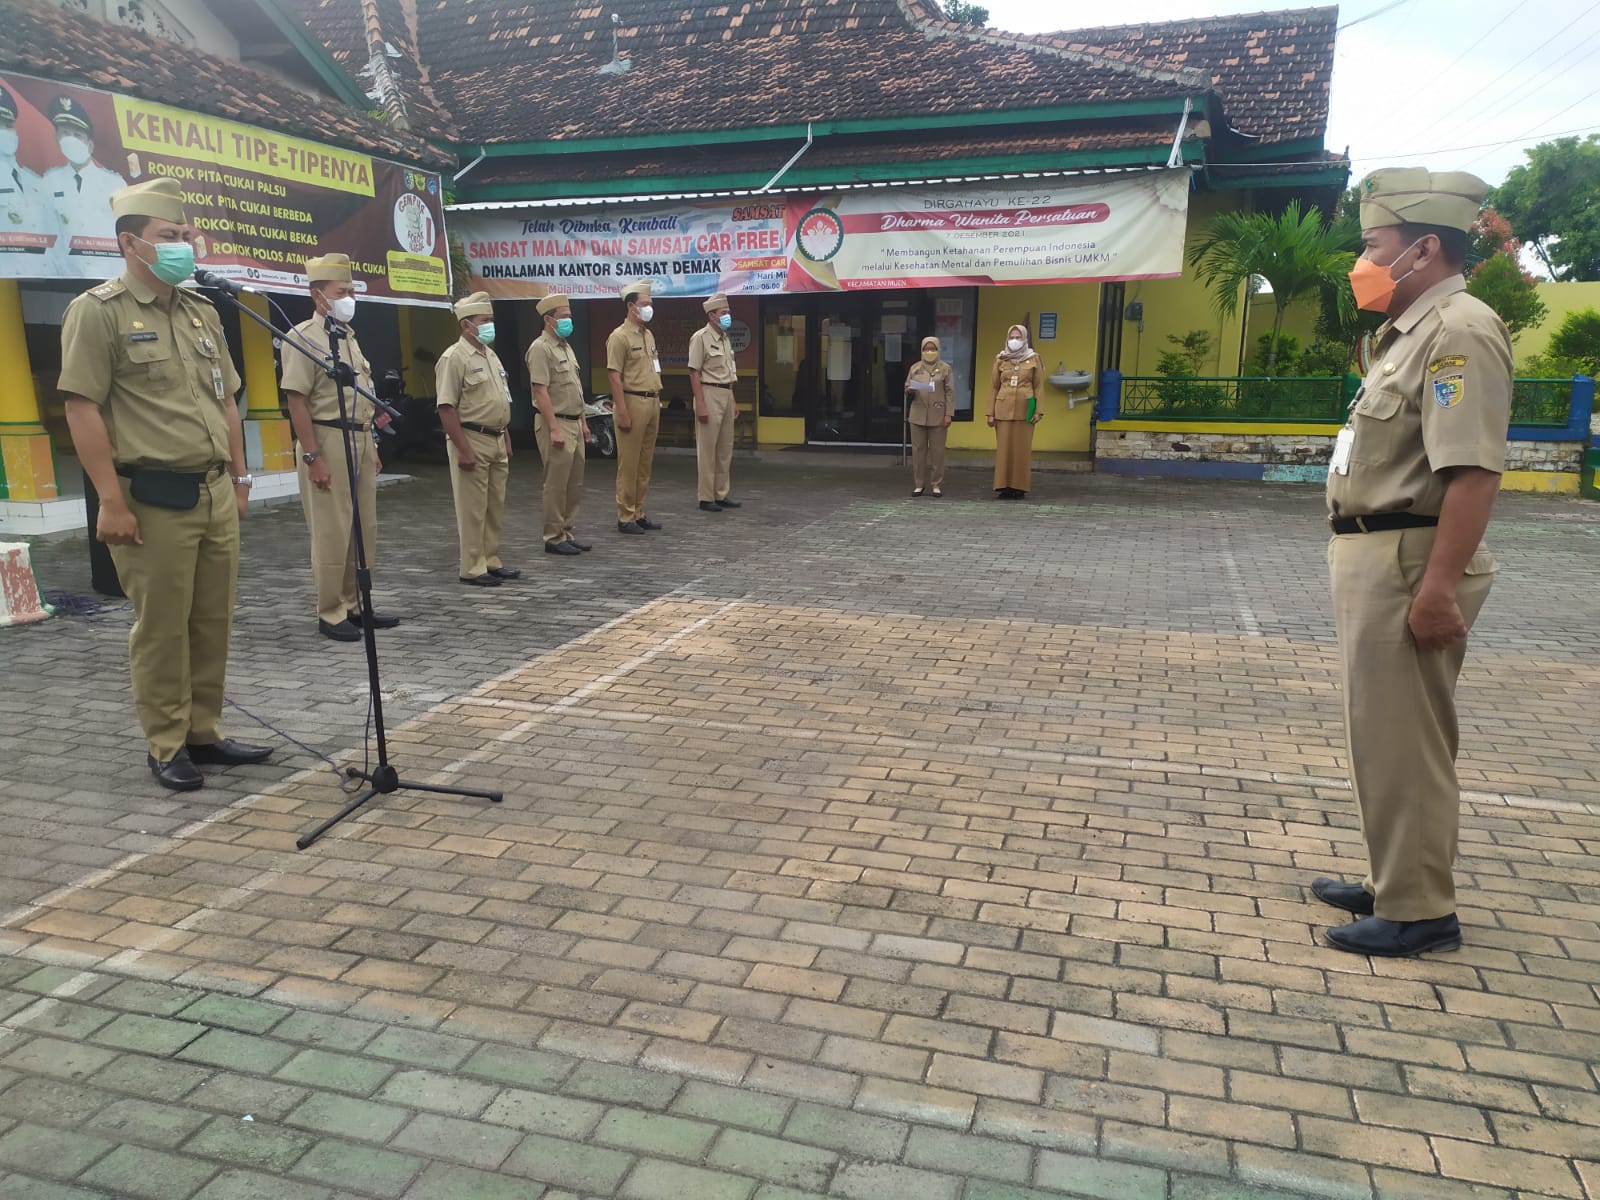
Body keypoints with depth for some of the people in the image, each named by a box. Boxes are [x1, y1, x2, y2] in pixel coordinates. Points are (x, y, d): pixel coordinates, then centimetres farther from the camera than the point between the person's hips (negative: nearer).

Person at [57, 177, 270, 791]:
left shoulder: (202, 312, 15)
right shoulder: (98, 311, -5)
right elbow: (82, 408, -11)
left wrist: (239, 478, 17)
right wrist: (111, 501, -16)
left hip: (217, 494, 7)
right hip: (153, 502, -6)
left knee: (213, 623, 11)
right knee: (161, 630, 1)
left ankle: (203, 734, 24)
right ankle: (166, 748, 14)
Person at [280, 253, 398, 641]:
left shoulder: (350, 336, 17)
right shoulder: (304, 337, -9)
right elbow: (297, 401, -15)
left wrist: (371, 445, 18)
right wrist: (312, 457, -21)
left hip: (360, 440, 8)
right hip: (328, 441, -8)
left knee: (364, 529, 12)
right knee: (331, 532, -3)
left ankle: (355, 605, 22)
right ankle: (330, 614, 7)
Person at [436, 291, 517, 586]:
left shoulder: (490, 355, 16)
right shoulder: (454, 358, -11)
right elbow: (446, 407, -17)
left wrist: (506, 440, 18)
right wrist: (464, 450, -21)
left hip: (497, 440, 9)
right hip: (472, 440, -8)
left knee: (495, 507, 13)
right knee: (472, 509, -3)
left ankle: (491, 562, 22)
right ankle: (473, 569, 3)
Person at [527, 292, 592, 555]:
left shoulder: (566, 346, 17)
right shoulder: (541, 348, -11)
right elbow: (541, 392, -18)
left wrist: (583, 422, 19)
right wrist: (554, 429, -22)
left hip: (573, 423, 9)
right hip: (555, 424, -9)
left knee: (575, 484, 12)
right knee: (556, 484, -4)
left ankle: (567, 533, 20)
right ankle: (554, 538, 3)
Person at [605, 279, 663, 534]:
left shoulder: (649, 335, 16)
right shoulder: (620, 336, -9)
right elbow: (614, 376, -14)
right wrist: (622, 412, -20)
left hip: (652, 402, 8)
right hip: (632, 401, -8)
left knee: (645, 463, 11)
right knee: (628, 463, -4)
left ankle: (639, 514, 18)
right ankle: (625, 517, 2)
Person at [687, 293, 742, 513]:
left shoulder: (725, 338, 15)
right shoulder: (701, 337, -9)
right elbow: (694, 372, -13)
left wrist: (733, 401, 17)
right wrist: (700, 404, -19)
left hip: (726, 395, 8)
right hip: (709, 394, -8)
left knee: (725, 449, 11)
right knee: (707, 449, -4)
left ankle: (722, 494, 19)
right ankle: (706, 498, 1)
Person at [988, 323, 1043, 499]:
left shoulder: (1034, 360, 5)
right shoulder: (1000, 359, 8)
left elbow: (1038, 387, 4)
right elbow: (994, 387, 8)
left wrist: (1038, 411, -5)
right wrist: (991, 413, 3)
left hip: (1024, 410, -1)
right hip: (1003, 409, 1)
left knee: (1022, 448, 0)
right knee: (1004, 448, 1)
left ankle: (1019, 487, 5)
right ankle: (1004, 487, 6)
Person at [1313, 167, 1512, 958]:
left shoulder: (1458, 332, -15)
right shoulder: (1414, 331, 16)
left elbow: (1473, 471, -24)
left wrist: (1440, 587, -27)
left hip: (1409, 563, -10)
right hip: (1375, 555, 10)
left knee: (1401, 739, -2)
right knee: (1384, 733, 17)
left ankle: (1417, 911, 11)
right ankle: (1394, 882, 31)